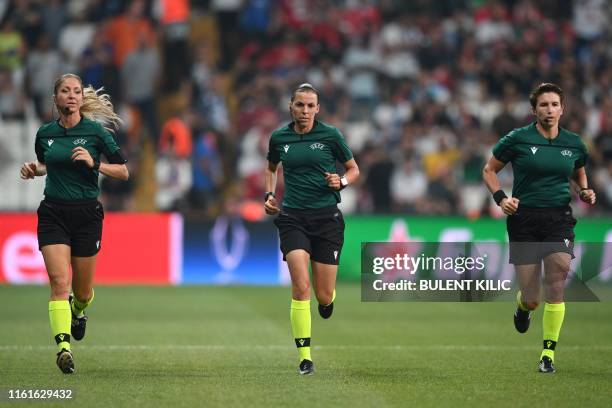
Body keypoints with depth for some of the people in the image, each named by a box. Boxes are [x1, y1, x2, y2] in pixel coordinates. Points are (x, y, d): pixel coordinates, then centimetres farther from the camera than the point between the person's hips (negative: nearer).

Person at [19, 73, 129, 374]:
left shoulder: (95, 131, -4)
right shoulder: (45, 133, 5)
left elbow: (123, 172, -1)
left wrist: (94, 163, -16)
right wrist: (33, 169, 4)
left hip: (86, 213, -1)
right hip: (53, 212, 1)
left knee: (82, 290, 9)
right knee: (59, 281, -17)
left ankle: (78, 311, 46)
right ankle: (63, 346, -25)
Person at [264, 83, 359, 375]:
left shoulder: (330, 135, -2)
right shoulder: (279, 138, 4)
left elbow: (354, 169, 9)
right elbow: (271, 168, 24)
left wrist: (341, 182, -12)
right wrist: (269, 195, 8)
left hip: (327, 218, -1)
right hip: (293, 218, 1)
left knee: (324, 296, 1)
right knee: (301, 286, -17)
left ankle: (327, 299, 42)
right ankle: (305, 357, -12)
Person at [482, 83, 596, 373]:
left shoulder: (573, 143, 7)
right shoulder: (518, 139, -3)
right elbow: (489, 171, 7)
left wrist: (584, 192, 4)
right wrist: (501, 198, -9)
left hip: (559, 219, 2)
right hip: (524, 220, -2)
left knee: (556, 288, -17)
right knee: (532, 299, -1)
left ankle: (548, 353, -5)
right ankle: (523, 306, 39)